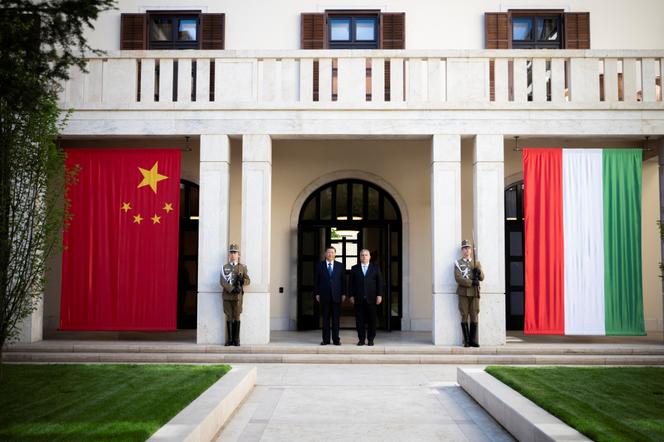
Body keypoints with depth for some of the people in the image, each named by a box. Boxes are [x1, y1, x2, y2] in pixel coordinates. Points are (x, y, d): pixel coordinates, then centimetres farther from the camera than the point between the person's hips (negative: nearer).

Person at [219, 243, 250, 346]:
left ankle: (236, 340, 7)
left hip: (238, 296, 0)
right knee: (229, 317, 4)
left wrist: (242, 281, -15)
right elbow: (222, 281, -5)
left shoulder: (242, 267, 8)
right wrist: (232, 289, -17)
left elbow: (248, 281, 8)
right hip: (227, 295, 0)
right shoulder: (224, 267, 6)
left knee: (236, 317, 1)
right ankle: (229, 340, 9)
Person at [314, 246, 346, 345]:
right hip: (324, 296, 0)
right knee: (325, 318, 2)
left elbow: (343, 280, 8)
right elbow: (316, 280, 5)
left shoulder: (340, 266, 8)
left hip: (336, 295, 1)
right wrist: (317, 293, -1)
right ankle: (325, 339, 7)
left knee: (336, 318, 2)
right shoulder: (319, 265, 6)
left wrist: (343, 293, 2)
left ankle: (336, 339, 8)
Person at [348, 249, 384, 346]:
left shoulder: (376, 268, 9)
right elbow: (351, 283, 9)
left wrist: (379, 295, -3)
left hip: (371, 298, -1)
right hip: (359, 298, 1)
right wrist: (351, 296, 0)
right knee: (359, 320, 1)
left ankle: (371, 339, 9)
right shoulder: (354, 268, 11)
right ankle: (361, 339, 7)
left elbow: (379, 282, 5)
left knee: (371, 320, 1)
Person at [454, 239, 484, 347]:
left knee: (474, 316, 2)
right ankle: (466, 341, 3)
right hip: (463, 292, -2)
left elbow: (482, 278, 8)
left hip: (474, 293, 3)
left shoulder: (476, 263, 14)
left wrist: (479, 272, -14)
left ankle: (473, 340, 8)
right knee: (464, 316, -2)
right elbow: (458, 278, -7)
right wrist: (471, 282, -16)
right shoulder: (458, 263, 5)